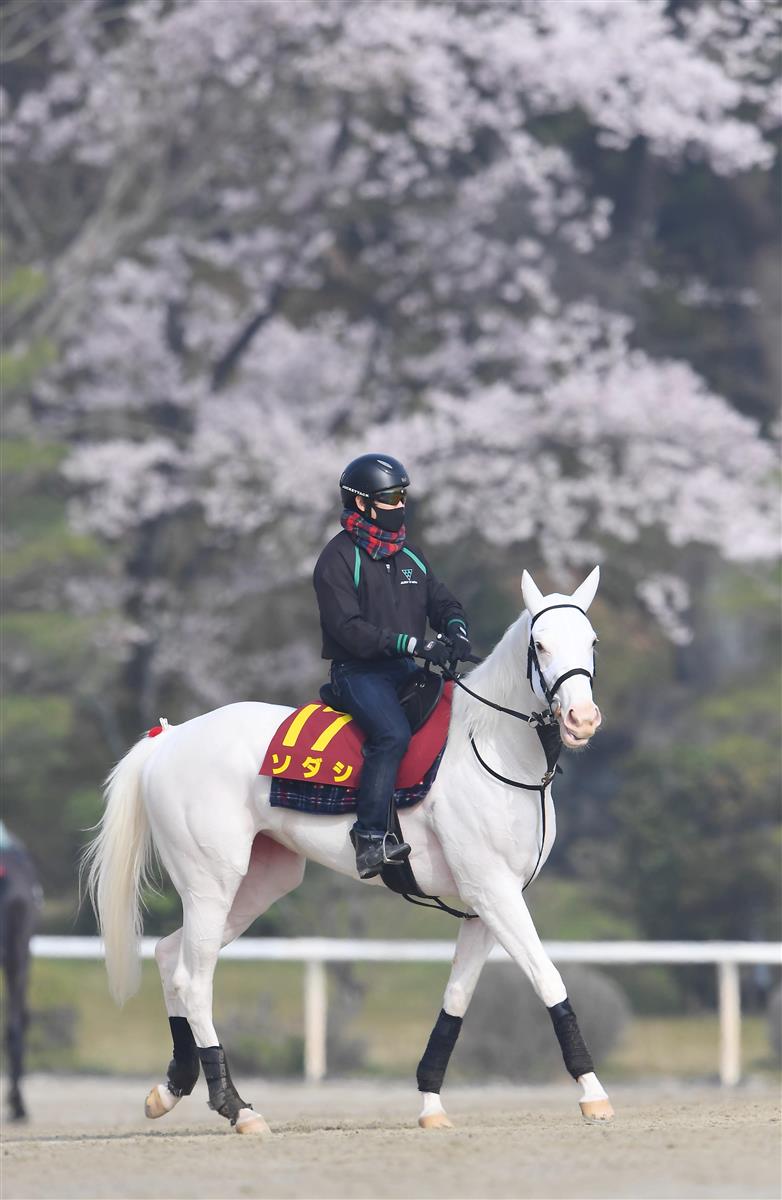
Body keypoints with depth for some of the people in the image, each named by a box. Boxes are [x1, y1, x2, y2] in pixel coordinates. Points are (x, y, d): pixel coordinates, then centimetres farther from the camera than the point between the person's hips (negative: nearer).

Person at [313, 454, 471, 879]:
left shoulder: (410, 557, 18)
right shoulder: (338, 559, -6)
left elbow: (442, 602, 18)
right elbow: (348, 628, -16)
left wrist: (455, 629, -8)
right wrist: (413, 644, -24)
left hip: (405, 670, 7)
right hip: (358, 672, -7)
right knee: (393, 734, -32)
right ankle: (370, 840, -36)